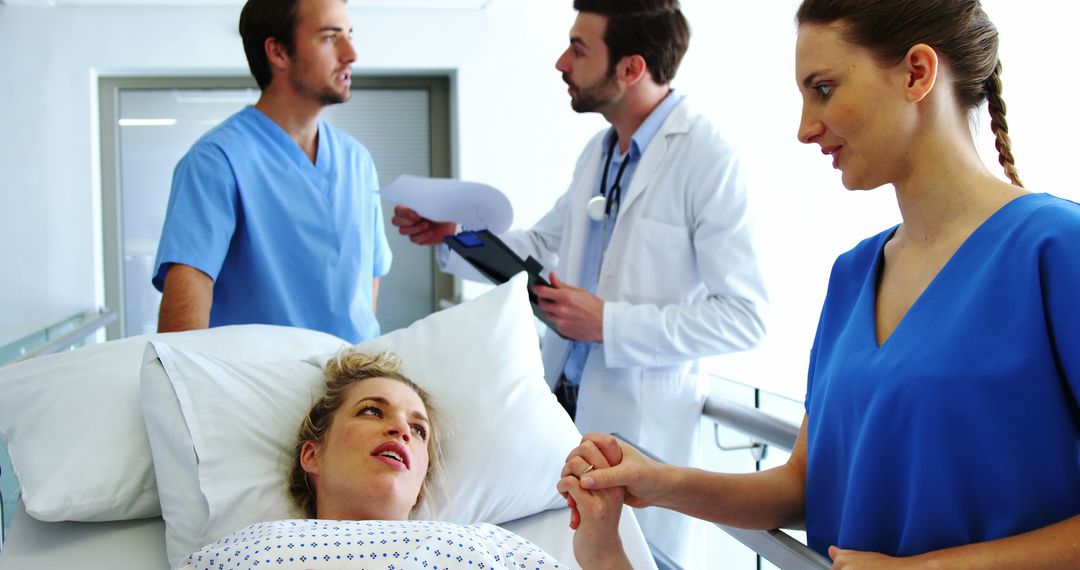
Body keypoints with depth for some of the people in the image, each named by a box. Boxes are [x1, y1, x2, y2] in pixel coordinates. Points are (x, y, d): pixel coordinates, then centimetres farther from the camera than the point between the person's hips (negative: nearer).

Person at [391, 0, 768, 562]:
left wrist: (607, 323, -20)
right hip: (564, 396, 7)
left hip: (640, 417, -7)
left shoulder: (707, 157, -17)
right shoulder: (598, 151, 9)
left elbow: (743, 317, -19)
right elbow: (543, 244, 20)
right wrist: (453, 232, 4)